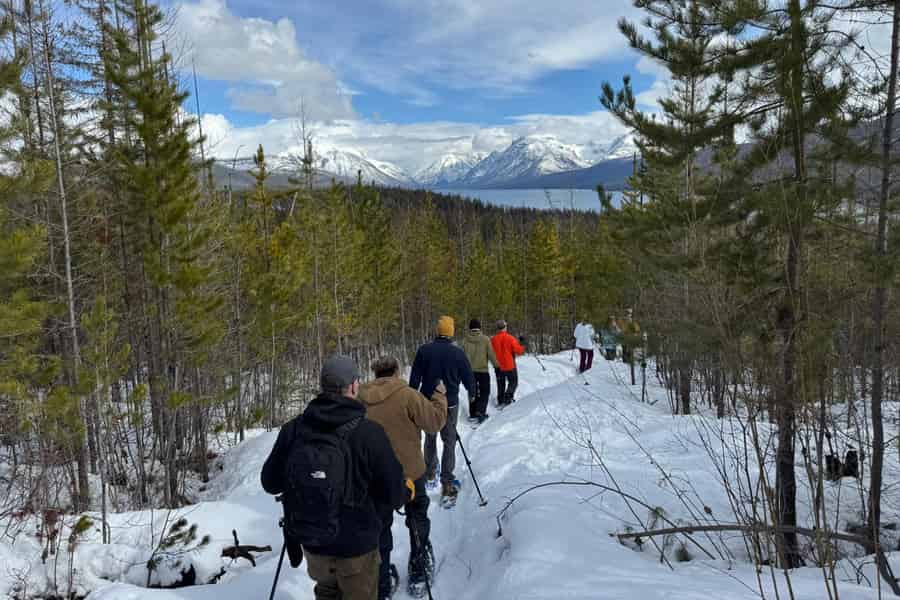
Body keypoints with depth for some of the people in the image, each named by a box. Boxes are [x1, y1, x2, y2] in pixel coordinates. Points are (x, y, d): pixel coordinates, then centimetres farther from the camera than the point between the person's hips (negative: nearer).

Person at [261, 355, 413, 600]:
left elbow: (270, 482, -2)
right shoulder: (369, 433, -24)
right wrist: (408, 490, 5)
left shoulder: (292, 429, -13)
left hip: (310, 542, 4)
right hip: (357, 545, -3)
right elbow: (393, 495, -18)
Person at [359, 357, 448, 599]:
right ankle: (418, 574, 30)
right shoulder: (407, 396, -19)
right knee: (417, 520, 21)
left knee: (380, 529, 16)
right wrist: (440, 396, 2)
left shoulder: (360, 399, -6)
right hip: (410, 472, -3)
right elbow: (435, 422, -12)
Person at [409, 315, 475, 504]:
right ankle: (447, 484, -2)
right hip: (450, 403, -2)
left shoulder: (424, 350, -7)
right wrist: (472, 392, 20)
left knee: (430, 438, 21)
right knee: (449, 441, 4)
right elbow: (468, 377, -1)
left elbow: (414, 378, -3)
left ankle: (429, 473, 34)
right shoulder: (458, 352, -10)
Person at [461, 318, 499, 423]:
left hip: (470, 370, 3)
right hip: (483, 370, -3)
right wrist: (495, 364, 11)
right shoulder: (485, 339, -11)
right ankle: (480, 411, -10)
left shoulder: (466, 340, -7)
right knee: (484, 392, 8)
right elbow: (491, 354, -6)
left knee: (472, 392, 16)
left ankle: (472, 414, 21)